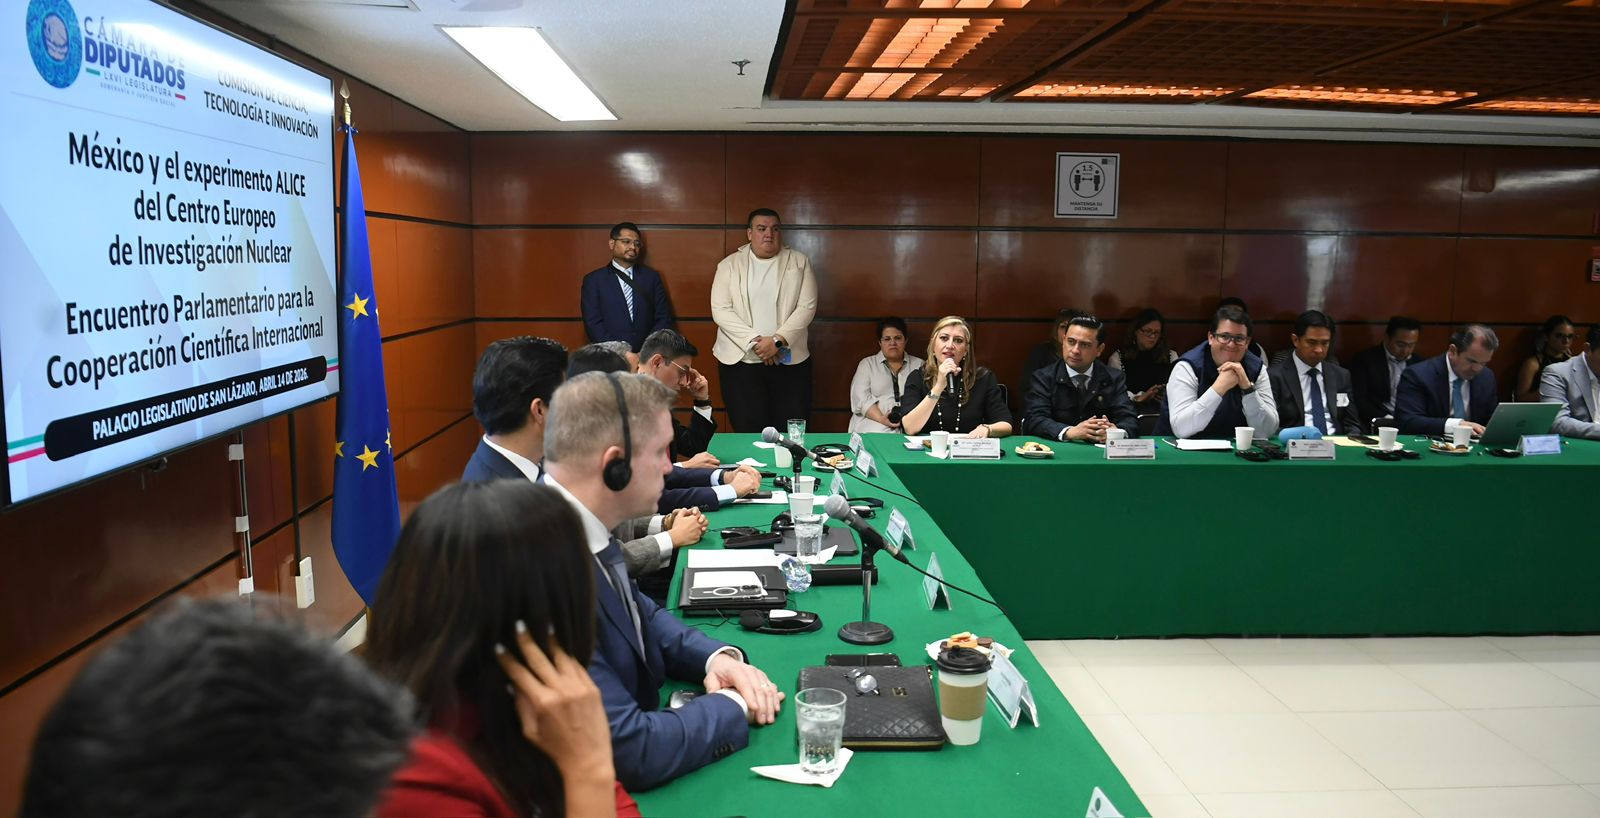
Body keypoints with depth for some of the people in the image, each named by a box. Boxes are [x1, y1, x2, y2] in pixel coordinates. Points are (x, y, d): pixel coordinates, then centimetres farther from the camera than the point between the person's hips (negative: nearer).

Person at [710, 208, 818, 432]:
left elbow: (807, 307, -1)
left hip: (789, 361, 0)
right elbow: (720, 310, -1)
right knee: (748, 432, -2)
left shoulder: (800, 262, 8)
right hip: (740, 360, 0)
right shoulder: (729, 265, 7)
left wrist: (778, 340, -13)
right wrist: (754, 341, -12)